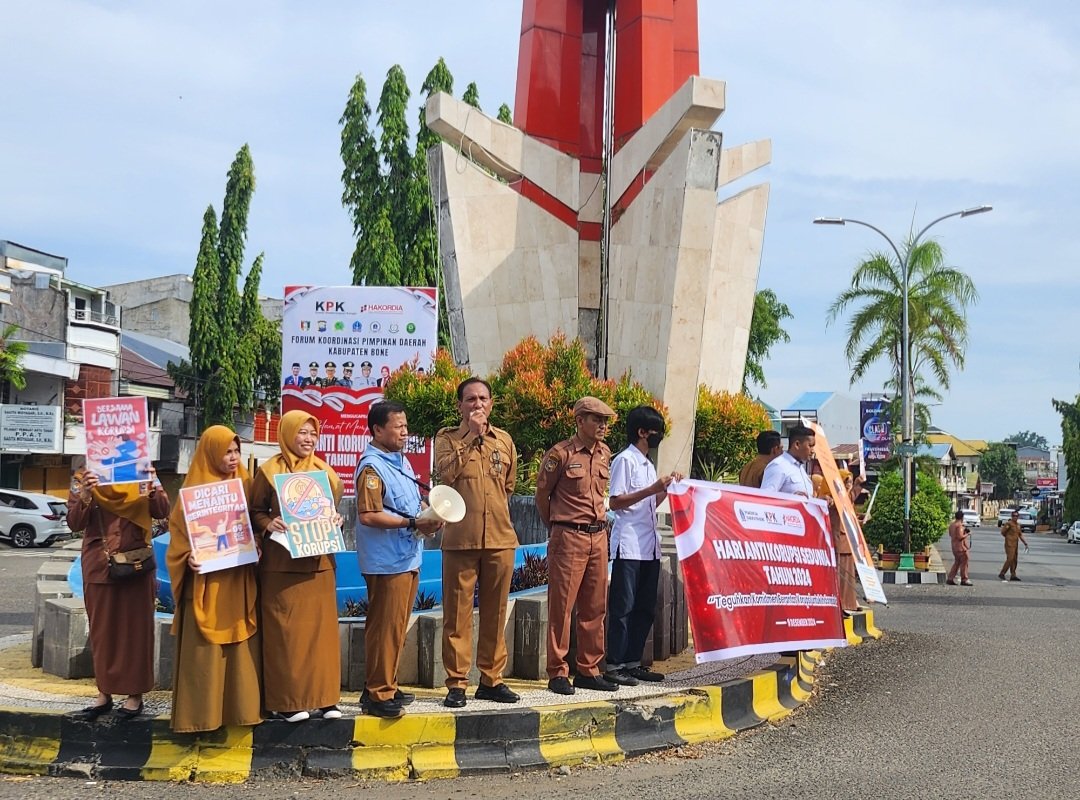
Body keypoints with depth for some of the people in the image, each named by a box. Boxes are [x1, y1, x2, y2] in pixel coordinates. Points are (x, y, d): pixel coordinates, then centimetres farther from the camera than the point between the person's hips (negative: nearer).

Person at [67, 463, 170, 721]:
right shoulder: (83, 476, 1)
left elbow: (162, 512, -4)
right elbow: (74, 523, -6)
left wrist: (152, 489, -22)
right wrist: (85, 495, -23)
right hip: (98, 564, 1)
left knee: (136, 627, 2)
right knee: (101, 629, 8)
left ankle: (135, 695, 10)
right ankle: (104, 694, 16)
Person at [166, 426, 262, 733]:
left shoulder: (244, 483, 9)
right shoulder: (195, 487, -3)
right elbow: (180, 529, -3)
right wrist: (189, 557, -19)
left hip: (239, 579, 4)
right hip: (206, 580, -4)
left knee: (241, 644, 7)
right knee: (204, 647, -2)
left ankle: (241, 705, 15)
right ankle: (200, 711, 4)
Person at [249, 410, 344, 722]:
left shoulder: (324, 471, 10)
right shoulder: (269, 471, 0)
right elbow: (255, 512, 2)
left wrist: (336, 521, -1)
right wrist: (267, 524, -17)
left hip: (318, 561, 4)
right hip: (281, 563, -4)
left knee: (320, 627, 4)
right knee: (285, 630, -3)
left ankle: (322, 697, 11)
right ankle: (286, 700, 3)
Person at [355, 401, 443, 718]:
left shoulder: (402, 462, 16)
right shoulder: (372, 467, -13)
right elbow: (368, 515, -22)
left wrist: (427, 518, 5)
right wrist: (413, 523, -20)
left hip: (408, 558, 9)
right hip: (386, 561, -9)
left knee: (397, 627, 15)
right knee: (384, 629, -5)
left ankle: (387, 686, 24)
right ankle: (377, 695, 2)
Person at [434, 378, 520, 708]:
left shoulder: (504, 440, 13)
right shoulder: (447, 437, 4)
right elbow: (445, 473, -15)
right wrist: (471, 434, -12)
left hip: (500, 539, 3)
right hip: (460, 539, -3)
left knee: (495, 612, 8)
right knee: (457, 612, -2)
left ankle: (491, 678, 18)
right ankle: (456, 682, 4)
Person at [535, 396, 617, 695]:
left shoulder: (605, 455, 10)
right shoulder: (560, 454, -8)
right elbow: (542, 494, 2)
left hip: (599, 536, 6)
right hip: (569, 537, -6)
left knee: (595, 606, 10)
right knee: (561, 605, -3)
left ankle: (589, 670, 19)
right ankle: (558, 673, 3)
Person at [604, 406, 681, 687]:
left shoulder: (647, 464, 19)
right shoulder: (625, 460, -8)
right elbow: (615, 502, -14)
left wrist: (667, 488, 9)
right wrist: (653, 489, -18)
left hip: (649, 546, 9)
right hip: (629, 545, -9)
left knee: (645, 607, 10)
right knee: (623, 607, -5)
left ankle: (632, 662, 16)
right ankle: (613, 664, 0)